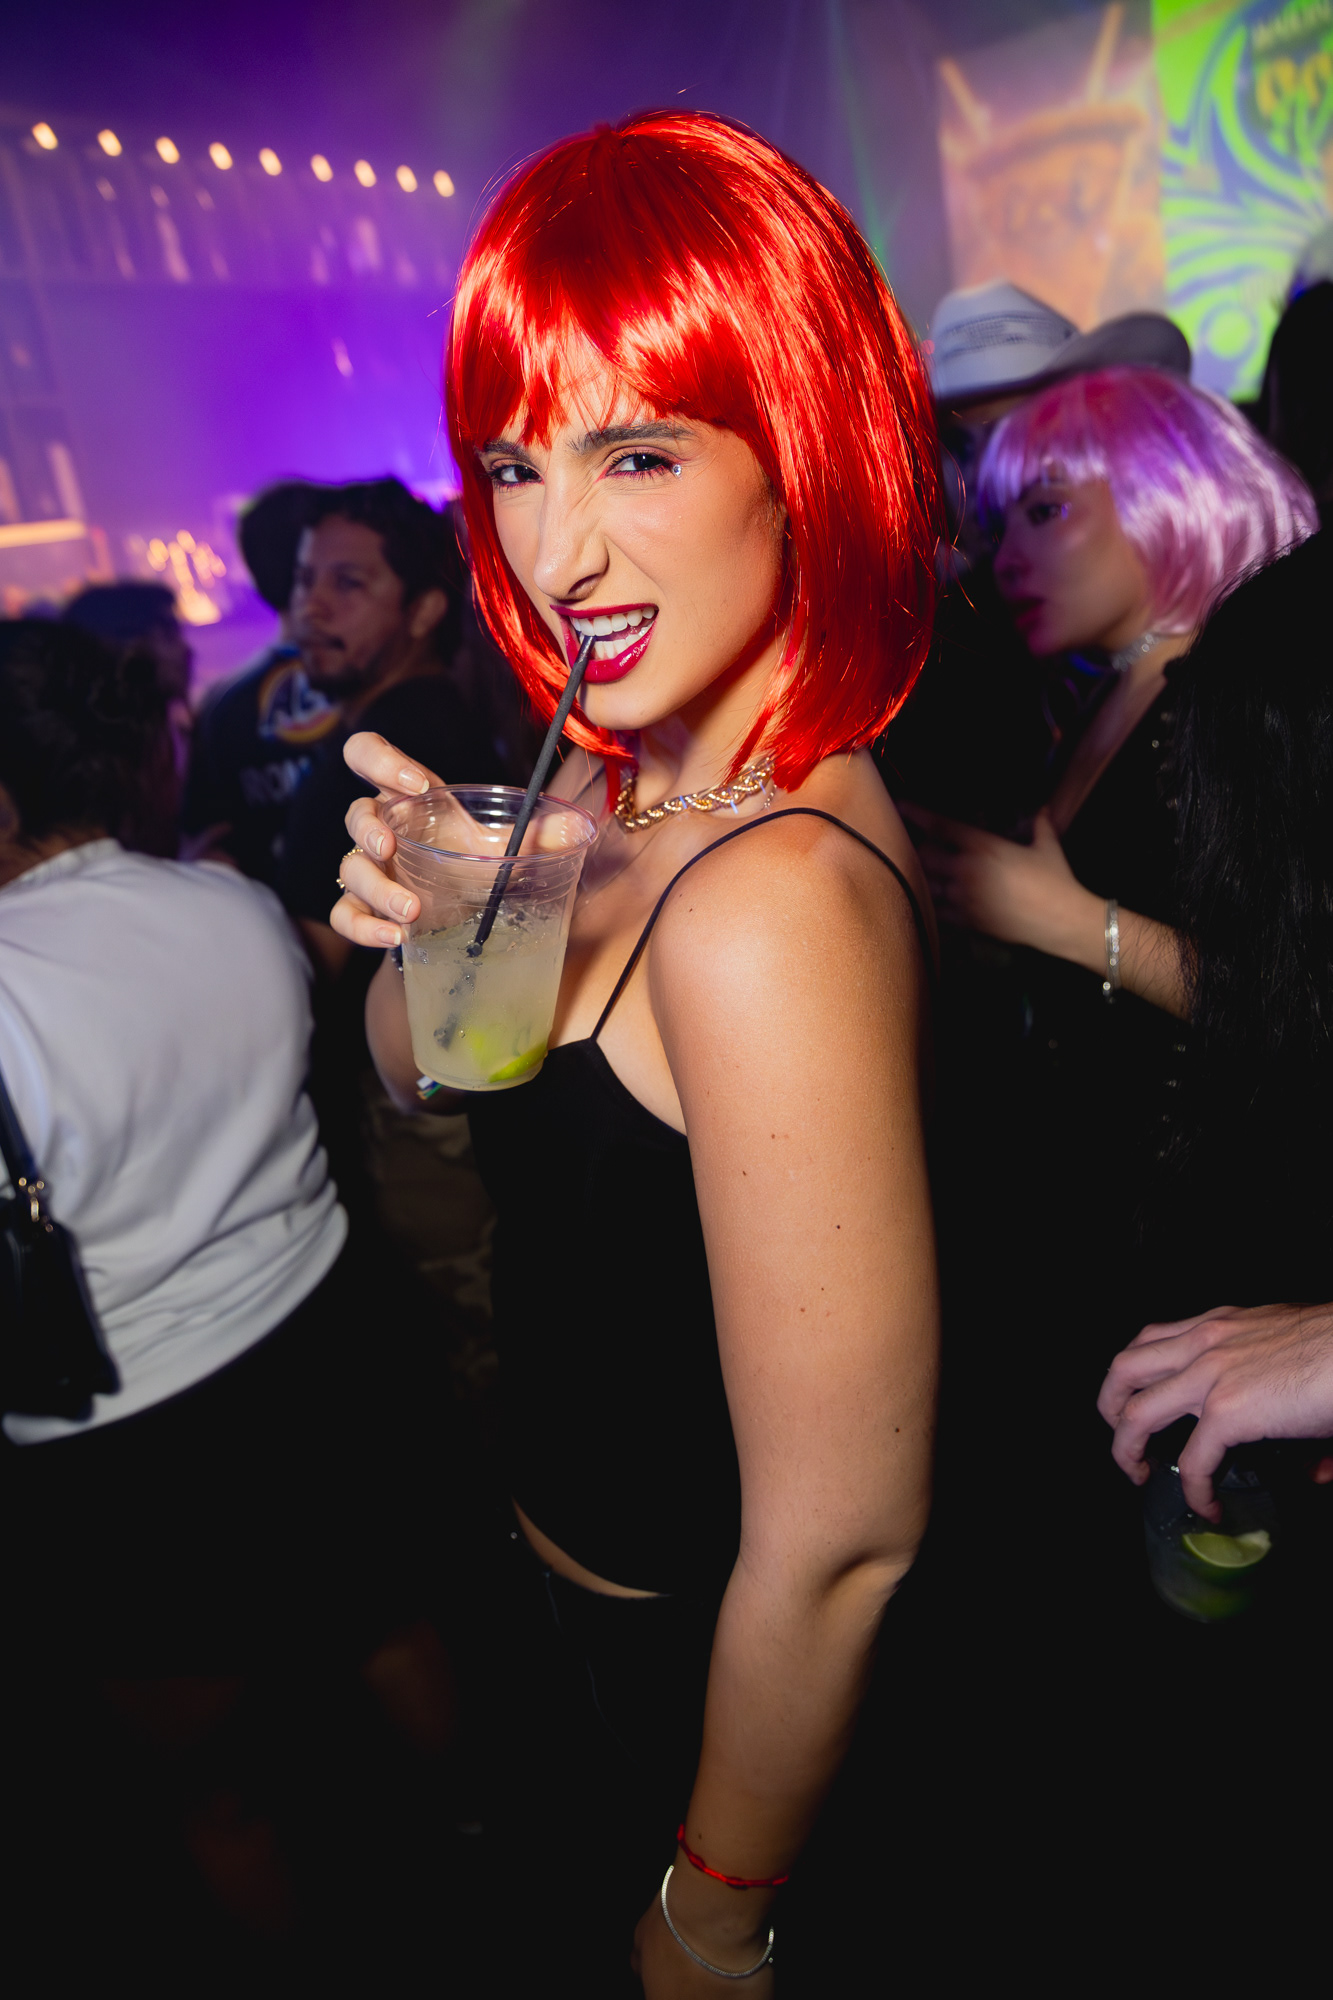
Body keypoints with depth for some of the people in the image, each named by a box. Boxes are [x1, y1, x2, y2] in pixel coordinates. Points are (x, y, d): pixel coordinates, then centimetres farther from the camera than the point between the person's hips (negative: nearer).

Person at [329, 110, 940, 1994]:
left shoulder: (770, 902, -35)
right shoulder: (629, 785, -8)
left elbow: (846, 1533, -29)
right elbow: (427, 1092, 5)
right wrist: (416, 930, -18)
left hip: (683, 1673, -7)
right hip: (576, 1569, 7)